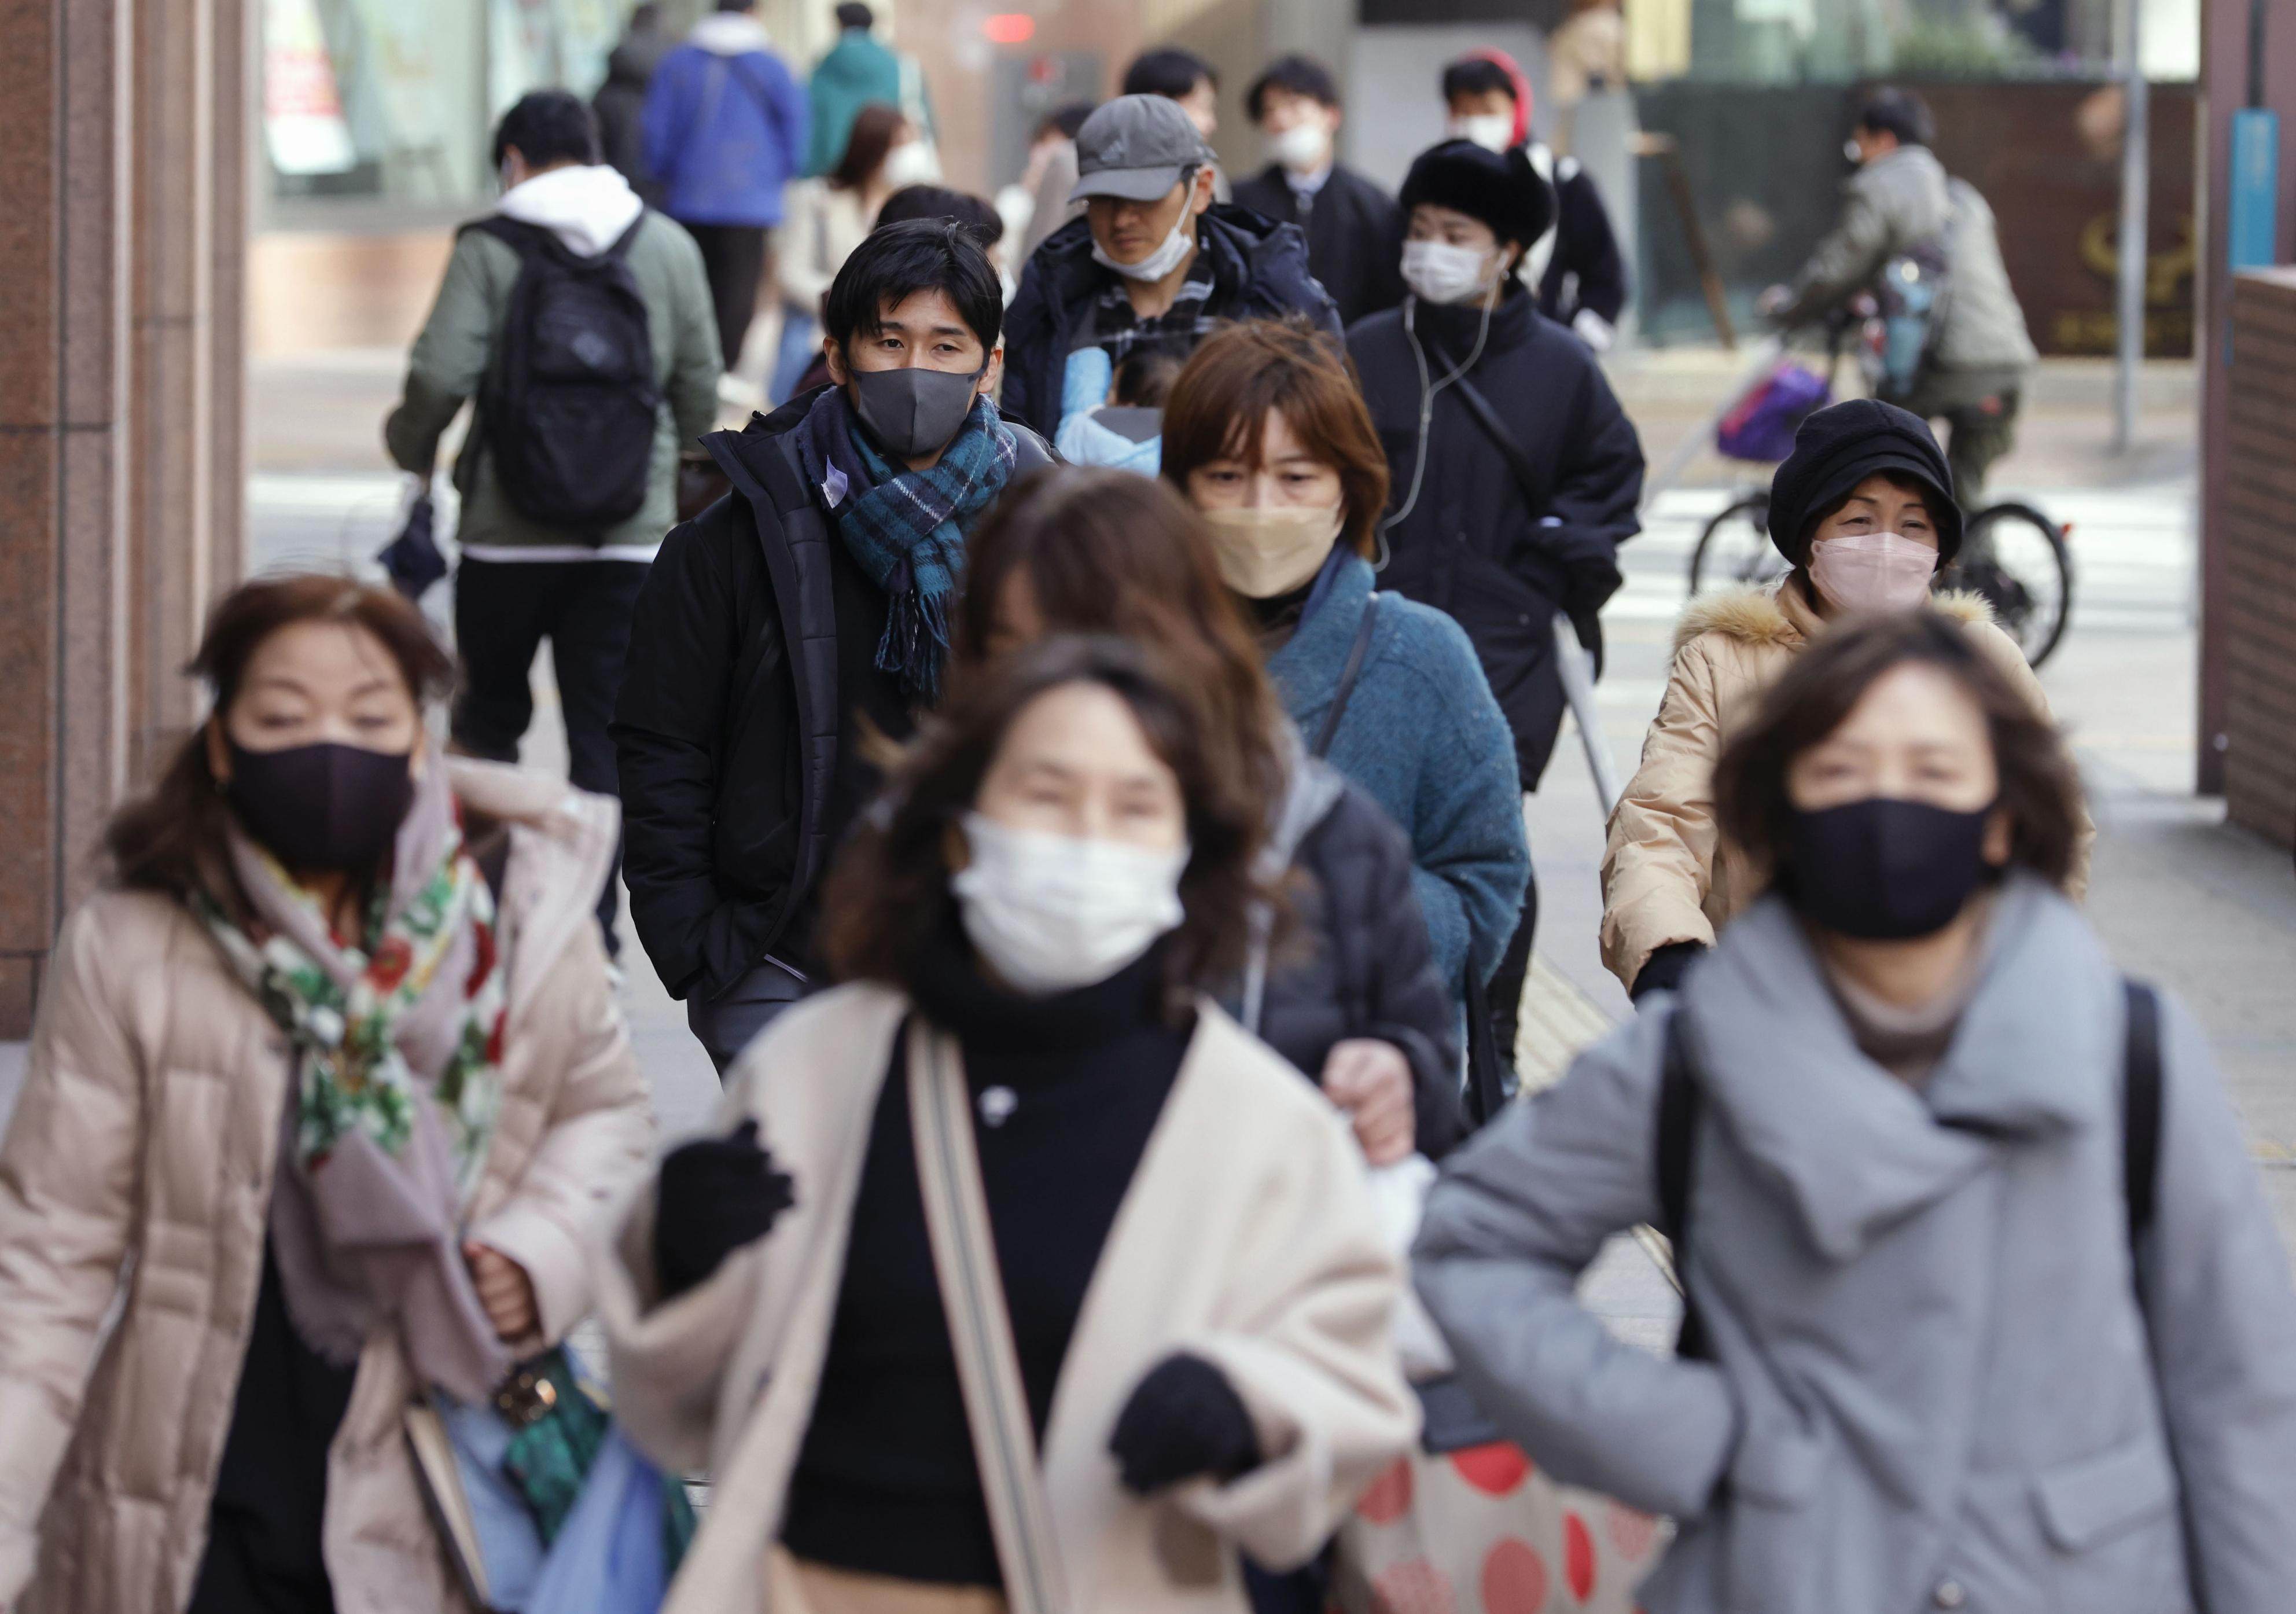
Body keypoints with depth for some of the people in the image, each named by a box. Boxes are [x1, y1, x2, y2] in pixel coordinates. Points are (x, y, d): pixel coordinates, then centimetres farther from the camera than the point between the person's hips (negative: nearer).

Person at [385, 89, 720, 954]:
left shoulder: (491, 248, -4)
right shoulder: (669, 248, 6)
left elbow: (440, 375, -13)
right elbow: (700, 388, 7)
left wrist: (411, 444, 8)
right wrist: (679, 480, 25)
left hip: (507, 534, -2)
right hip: (630, 536, 2)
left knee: (490, 716, 15)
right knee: (605, 730, 4)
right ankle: (591, 936, -2)